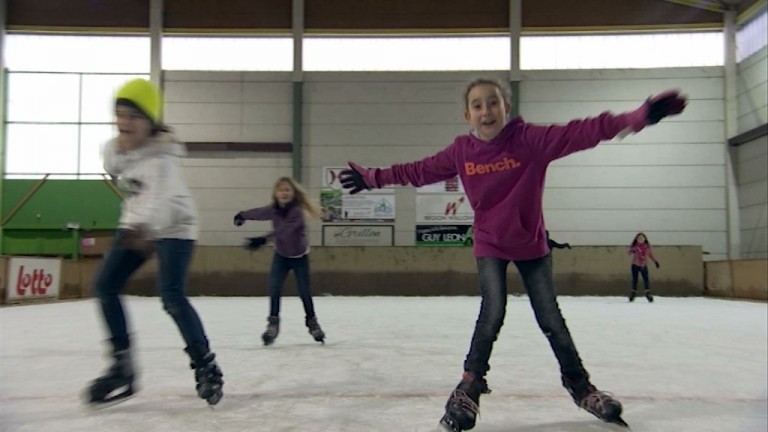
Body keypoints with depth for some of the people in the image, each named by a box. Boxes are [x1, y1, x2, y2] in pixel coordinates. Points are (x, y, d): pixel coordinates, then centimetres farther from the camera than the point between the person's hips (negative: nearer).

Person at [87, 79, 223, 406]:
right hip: (135, 226, 8)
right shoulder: (113, 149, -4)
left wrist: (145, 229, -63)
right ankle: (123, 368, 8)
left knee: (172, 298, -20)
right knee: (105, 286, -2)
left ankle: (206, 366, -2)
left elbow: (162, 194, -45)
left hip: (174, 228, -8)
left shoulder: (162, 155, -27)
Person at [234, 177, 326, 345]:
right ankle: (273, 322, -3)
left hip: (300, 256, -3)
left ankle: (312, 322, 21)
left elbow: (284, 230, -43)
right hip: (281, 255, 3)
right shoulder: (273, 209, -13)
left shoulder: (297, 211, -29)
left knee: (304, 291, 0)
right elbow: (258, 213, 6)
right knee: (274, 288, -11)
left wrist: (264, 239, -54)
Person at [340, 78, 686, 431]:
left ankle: (580, 385, 27)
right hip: (489, 245, 0)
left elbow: (581, 133, -27)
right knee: (492, 312, -14)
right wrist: (372, 177, 5)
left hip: (531, 245, 0)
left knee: (551, 319, 5)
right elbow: (419, 171, 2)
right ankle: (470, 387, 4)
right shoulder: (461, 151, -9)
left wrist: (640, 117, -37)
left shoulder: (530, 138, -18)